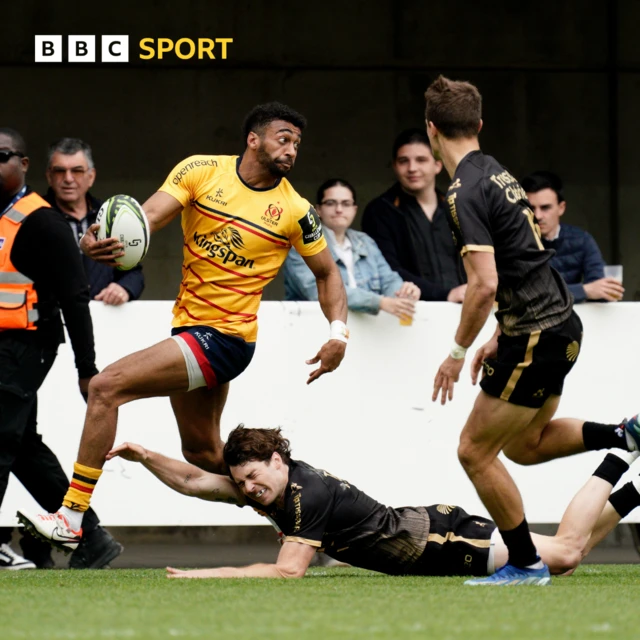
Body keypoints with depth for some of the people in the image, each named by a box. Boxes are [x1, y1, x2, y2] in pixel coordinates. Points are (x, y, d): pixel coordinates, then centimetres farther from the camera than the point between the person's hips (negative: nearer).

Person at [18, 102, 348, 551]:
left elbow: (327, 272, 10)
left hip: (223, 337, -5)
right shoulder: (202, 171, -1)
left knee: (107, 386, -18)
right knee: (202, 451, 17)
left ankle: (70, 520, -16)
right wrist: (101, 239, -34)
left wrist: (338, 333, -4)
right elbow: (148, 216, -12)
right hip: (190, 327, 5)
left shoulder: (295, 211, -4)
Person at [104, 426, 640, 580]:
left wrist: (212, 574, -33)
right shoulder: (265, 485, -3)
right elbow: (191, 481, 2)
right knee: (565, 554, 17)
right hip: (420, 533, 8)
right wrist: (143, 455, -10)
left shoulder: (309, 495, -28)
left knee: (565, 552, -7)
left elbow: (288, 571, -32)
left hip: (444, 541, -8)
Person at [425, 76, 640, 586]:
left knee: (475, 452, 1)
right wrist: (501, 337, 24)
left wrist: (458, 352, -13)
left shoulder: (465, 193, -18)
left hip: (535, 338, -10)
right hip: (561, 323, 10)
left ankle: (525, 564, 6)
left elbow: (485, 284, -25)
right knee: (524, 444, 24)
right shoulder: (497, 174, 12)